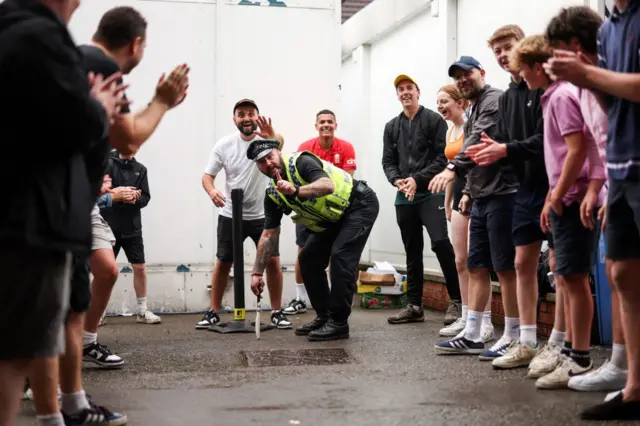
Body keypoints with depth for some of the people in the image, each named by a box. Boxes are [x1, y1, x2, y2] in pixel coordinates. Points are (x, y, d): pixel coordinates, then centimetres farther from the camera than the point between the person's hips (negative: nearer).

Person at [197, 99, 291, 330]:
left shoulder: (265, 139, -12)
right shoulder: (224, 144, -7)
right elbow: (208, 175, -5)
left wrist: (272, 136, -60)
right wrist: (211, 190, -29)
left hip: (262, 215, -1)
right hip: (231, 215, 1)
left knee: (273, 261, -6)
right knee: (223, 263, 7)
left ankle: (277, 312, 7)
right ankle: (213, 312, 18)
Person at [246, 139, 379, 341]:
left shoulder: (301, 162, -24)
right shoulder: (273, 194, -1)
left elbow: (328, 185, -42)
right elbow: (269, 235, 2)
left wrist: (296, 191, -55)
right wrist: (257, 272, -1)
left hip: (360, 205, -9)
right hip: (334, 219, 9)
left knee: (340, 255, -22)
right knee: (308, 260, 4)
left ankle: (339, 323, -15)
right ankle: (324, 317, 14)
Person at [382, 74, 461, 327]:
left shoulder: (434, 120, 0)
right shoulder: (392, 127, 16)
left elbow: (443, 157, -7)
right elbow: (388, 161, 12)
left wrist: (417, 180, -15)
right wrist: (398, 181, -9)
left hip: (431, 193, -5)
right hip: (404, 198, 6)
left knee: (440, 242, -20)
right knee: (412, 252, 9)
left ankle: (456, 301, -12)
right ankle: (414, 306, 16)